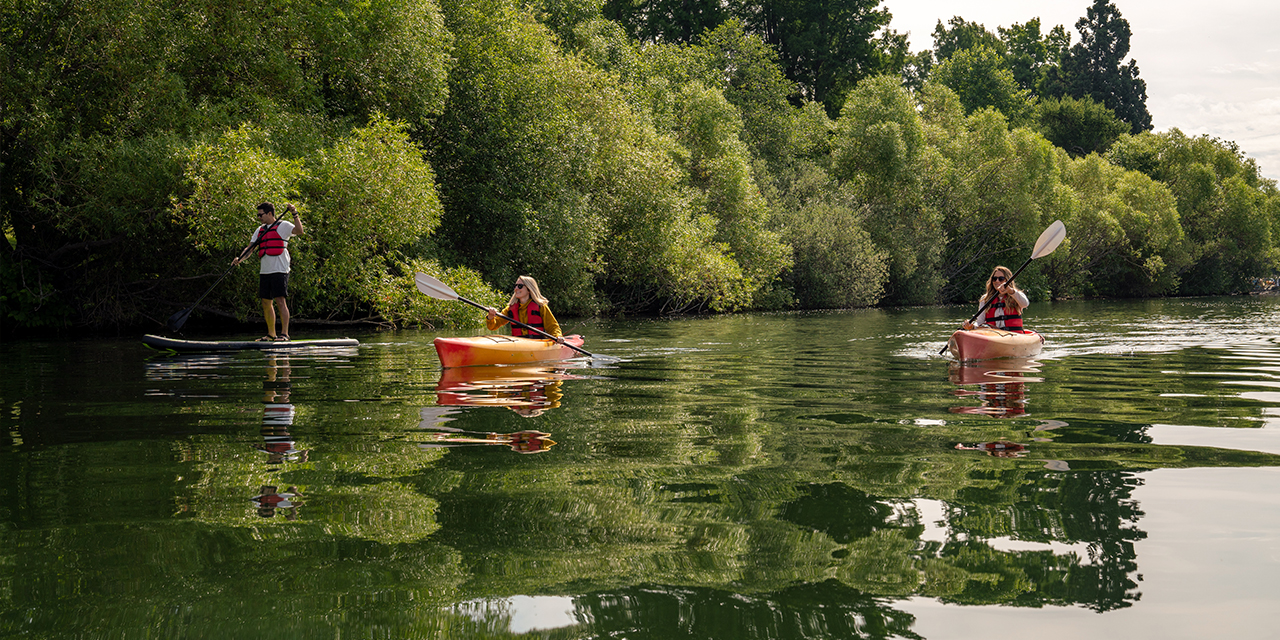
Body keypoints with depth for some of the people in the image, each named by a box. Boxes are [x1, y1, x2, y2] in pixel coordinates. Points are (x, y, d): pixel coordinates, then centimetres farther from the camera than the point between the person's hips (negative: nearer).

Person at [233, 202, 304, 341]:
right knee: (266, 302, 9)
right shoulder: (260, 230, 19)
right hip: (265, 271, 7)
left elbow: (299, 231, -17)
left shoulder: (283, 225, -1)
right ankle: (271, 334, 18)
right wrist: (240, 258, -2)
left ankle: (284, 333, -13)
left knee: (280, 301, -13)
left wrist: (295, 215, -23)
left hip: (279, 270, -7)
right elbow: (250, 248, 15)